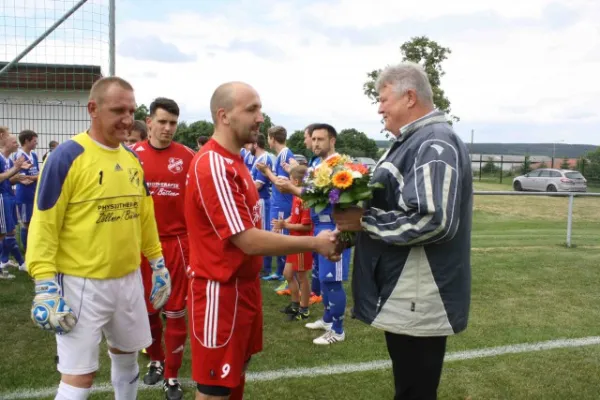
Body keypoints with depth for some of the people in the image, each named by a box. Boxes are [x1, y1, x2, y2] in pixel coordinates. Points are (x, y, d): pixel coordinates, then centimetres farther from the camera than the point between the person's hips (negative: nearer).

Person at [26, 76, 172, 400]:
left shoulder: (132, 159, 6)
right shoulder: (68, 156, -14)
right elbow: (44, 225, -14)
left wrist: (158, 264, 14)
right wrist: (45, 287, -17)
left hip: (129, 279, 7)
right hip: (82, 284, -6)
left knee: (127, 355, 21)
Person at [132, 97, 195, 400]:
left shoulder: (187, 156, -4)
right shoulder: (133, 155, -2)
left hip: (177, 241, -1)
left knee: (176, 311, 6)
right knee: (147, 308, 15)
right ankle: (155, 360, 38)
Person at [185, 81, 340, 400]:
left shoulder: (234, 161, 9)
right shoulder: (213, 165, -23)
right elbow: (248, 241, -26)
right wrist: (314, 243, -18)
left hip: (243, 285, 10)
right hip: (221, 291, -9)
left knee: (235, 372, 22)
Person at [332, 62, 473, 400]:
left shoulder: (434, 145, -19)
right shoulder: (416, 141, 14)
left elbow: (432, 220, -29)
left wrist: (364, 220, -21)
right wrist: (359, 213, 6)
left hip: (420, 300, -10)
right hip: (406, 295, 10)